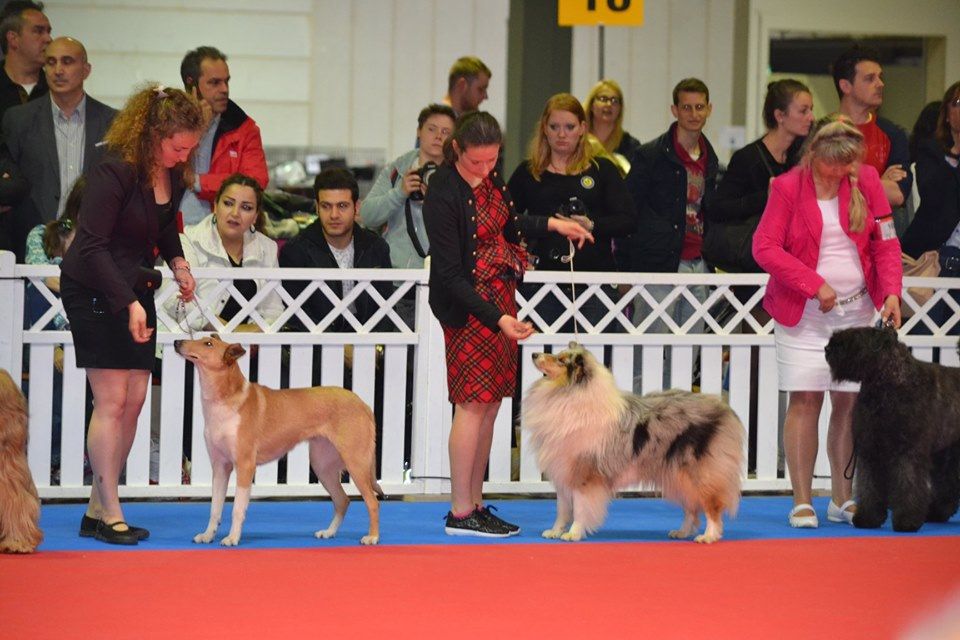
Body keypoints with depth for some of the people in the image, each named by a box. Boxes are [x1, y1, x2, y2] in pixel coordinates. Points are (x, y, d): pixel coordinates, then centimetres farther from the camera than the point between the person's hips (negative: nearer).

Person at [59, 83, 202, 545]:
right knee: (112, 400, -10)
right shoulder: (115, 170, -21)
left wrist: (179, 264, 3)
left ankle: (97, 511, 11)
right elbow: (92, 245, -22)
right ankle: (110, 516, -4)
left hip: (136, 289, 8)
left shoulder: (174, 175, 2)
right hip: (94, 289, -8)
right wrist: (129, 303, -27)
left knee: (134, 400, 4)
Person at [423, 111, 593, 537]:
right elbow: (451, 274, -22)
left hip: (501, 296, 8)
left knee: (490, 403, 9)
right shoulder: (443, 196, -21)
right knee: (473, 402, -7)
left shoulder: (491, 177, 3)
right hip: (467, 305, -8)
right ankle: (460, 513, -2)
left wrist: (551, 225, 12)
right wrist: (497, 319, -29)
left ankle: (475, 505, 15)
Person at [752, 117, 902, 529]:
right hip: (803, 312, -3)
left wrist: (891, 292, -11)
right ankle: (801, 502, -4)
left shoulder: (866, 180, 1)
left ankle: (843, 499, 11)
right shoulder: (788, 187, -8)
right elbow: (764, 247, -12)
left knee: (849, 402, 3)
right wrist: (814, 285, -17)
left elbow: (886, 242, 4)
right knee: (805, 401, -6)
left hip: (857, 310, 3)